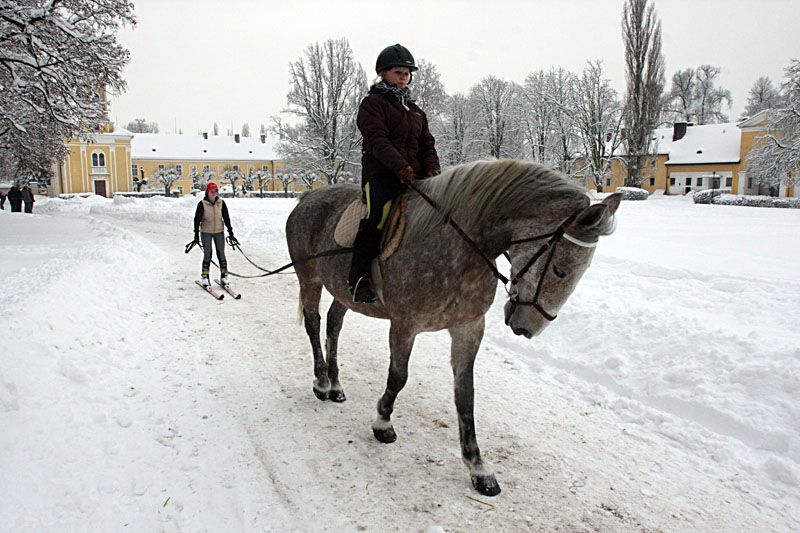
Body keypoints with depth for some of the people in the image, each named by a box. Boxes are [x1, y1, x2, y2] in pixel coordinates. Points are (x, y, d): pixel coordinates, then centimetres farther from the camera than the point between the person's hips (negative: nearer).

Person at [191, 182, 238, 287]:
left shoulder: (221, 203, 0)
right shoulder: (202, 204, -8)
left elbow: (226, 218, 5)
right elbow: (197, 219, -6)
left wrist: (231, 233, 4)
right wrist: (196, 235, -9)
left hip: (219, 232, 2)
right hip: (206, 232, -2)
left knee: (221, 254, 4)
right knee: (207, 254, -2)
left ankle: (224, 275, 13)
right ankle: (205, 276, 9)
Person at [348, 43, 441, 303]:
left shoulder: (415, 110, 27)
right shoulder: (372, 103, 6)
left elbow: (427, 143, 21)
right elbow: (377, 140, -10)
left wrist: (432, 168, -2)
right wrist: (401, 166, -24)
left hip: (414, 175, 7)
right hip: (380, 173, -6)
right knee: (377, 215, -30)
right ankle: (359, 277, -23)